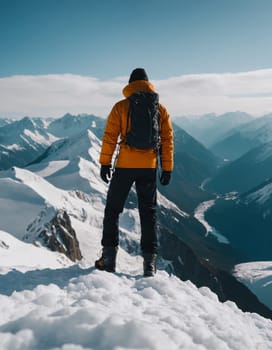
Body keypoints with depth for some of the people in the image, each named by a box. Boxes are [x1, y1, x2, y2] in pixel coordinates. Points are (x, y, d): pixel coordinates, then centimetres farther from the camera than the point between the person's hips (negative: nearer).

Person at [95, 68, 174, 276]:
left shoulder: (121, 107, -1)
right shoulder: (161, 109, 6)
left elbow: (110, 136, -5)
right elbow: (168, 140, 5)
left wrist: (105, 163, 1)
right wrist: (167, 169, 9)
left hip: (125, 166, -2)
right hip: (149, 168, 2)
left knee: (113, 209, 11)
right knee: (148, 213, 9)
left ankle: (109, 257, 7)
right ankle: (150, 261, 4)